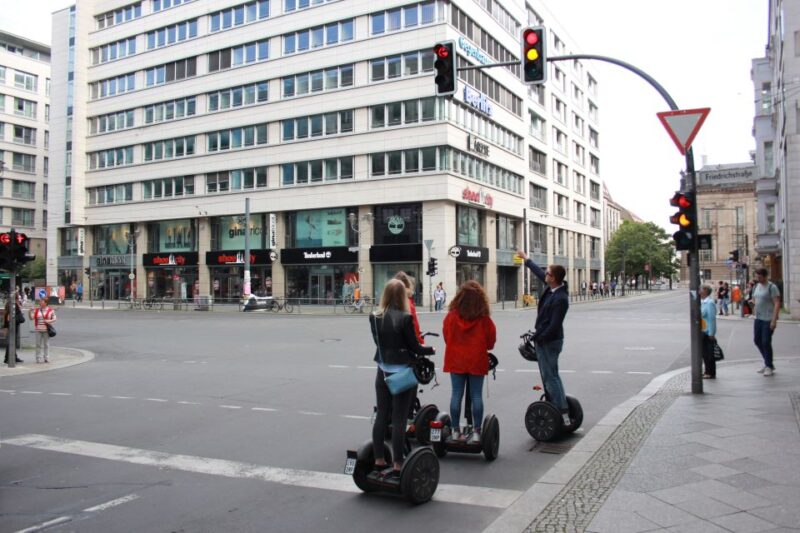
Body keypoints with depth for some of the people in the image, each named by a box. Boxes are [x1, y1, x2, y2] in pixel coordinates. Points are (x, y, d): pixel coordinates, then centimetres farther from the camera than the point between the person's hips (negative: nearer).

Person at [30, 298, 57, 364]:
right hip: (38, 330, 1)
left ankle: (46, 358, 11)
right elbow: (31, 318, 4)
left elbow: (54, 318, 3)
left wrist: (49, 321, -15)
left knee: (46, 344, 4)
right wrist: (30, 312, -12)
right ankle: (38, 358, 9)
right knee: (38, 344, 3)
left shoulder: (50, 310, 2)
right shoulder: (36, 310, 7)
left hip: (46, 329, -1)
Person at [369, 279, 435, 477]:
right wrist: (431, 349, 8)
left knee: (381, 416, 13)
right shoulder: (405, 318, -16)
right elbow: (414, 347, -9)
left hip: (383, 372, 5)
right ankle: (397, 465, 5)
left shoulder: (374, 317, -2)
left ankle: (379, 461, 21)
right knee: (399, 419, 1)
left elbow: (378, 341, 8)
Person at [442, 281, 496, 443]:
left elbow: (446, 335, 5)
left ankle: (456, 431, 12)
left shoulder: (451, 316, -7)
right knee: (476, 396, 4)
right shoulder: (484, 318, -10)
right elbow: (491, 339, -1)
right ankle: (476, 432, 6)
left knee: (456, 395, 7)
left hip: (456, 360, 1)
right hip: (477, 360, -1)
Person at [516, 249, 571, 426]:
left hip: (549, 342, -10)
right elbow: (539, 272, 20)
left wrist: (539, 338, -16)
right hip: (546, 339, 10)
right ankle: (556, 407, 27)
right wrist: (526, 259, 31)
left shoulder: (560, 298, -24)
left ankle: (563, 415, -8)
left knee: (550, 377, -8)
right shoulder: (552, 287, 2)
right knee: (551, 376, 17)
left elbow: (554, 325, -24)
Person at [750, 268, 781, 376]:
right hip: (758, 318, 8)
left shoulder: (772, 287, -11)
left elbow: (777, 304, -16)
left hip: (768, 319, -8)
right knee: (757, 340, 11)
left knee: (766, 342, -5)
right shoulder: (756, 287, 12)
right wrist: (752, 303, -1)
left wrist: (774, 320, -21)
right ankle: (768, 363, 27)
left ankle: (769, 367, 9)